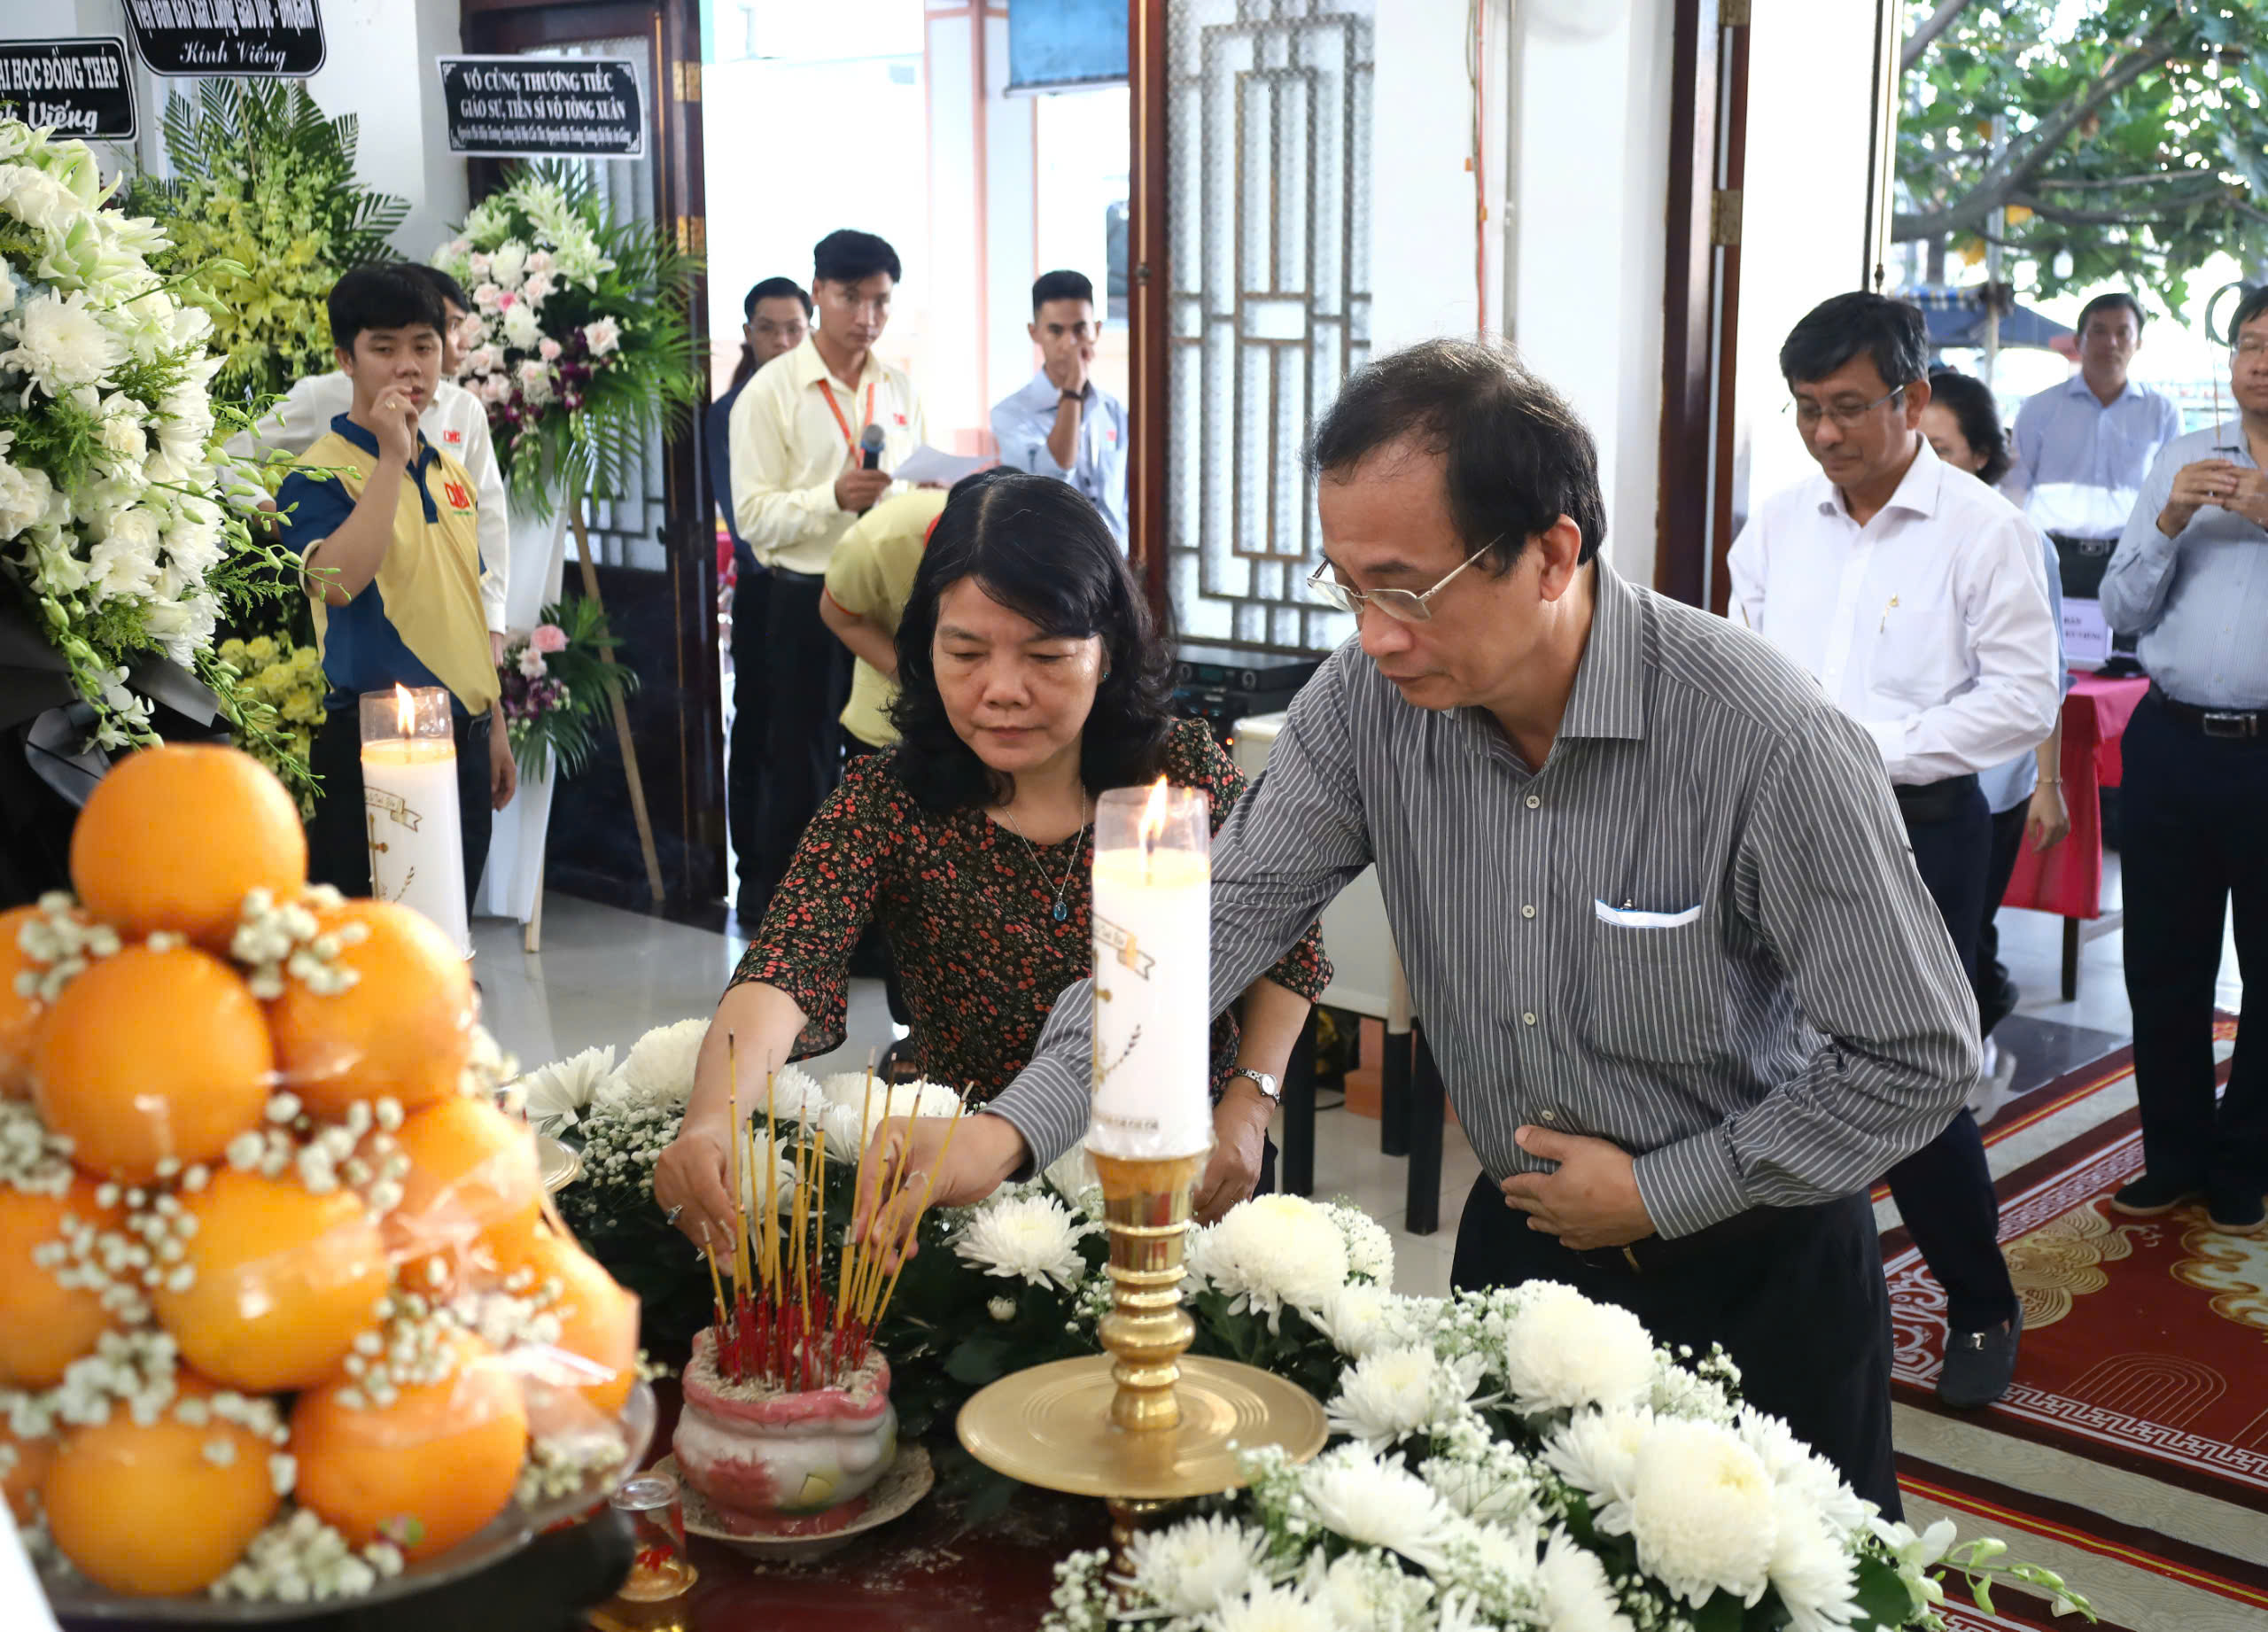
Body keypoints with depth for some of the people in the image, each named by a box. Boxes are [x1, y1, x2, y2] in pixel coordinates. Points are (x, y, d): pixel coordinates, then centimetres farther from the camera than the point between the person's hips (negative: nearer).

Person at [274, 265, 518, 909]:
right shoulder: (319, 474, -8)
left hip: (461, 736, 7)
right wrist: (391, 458, -23)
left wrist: (494, 727, 19)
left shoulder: (452, 473, 13)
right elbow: (335, 583, -28)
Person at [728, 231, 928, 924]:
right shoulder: (771, 393, -5)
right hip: (806, 602, -4)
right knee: (801, 769, 3)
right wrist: (834, 497, -25)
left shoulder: (900, 390, 10)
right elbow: (754, 515, -12)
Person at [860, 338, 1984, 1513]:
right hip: (1518, 1237, 4)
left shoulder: (1768, 740, -27)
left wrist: (1661, 1194, -16)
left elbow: (1916, 1059, -19)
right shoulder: (1369, 700, -14)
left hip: (1757, 1264, -3)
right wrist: (1009, 1129, -25)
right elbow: (1220, 919, -13)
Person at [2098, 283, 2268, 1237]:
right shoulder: (2181, 462, 12)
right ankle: (2174, 1159, 24)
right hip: (2174, 745, 3)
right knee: (2162, 966, 10)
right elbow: (2123, 611, 8)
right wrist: (2169, 525, -7)